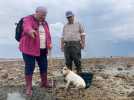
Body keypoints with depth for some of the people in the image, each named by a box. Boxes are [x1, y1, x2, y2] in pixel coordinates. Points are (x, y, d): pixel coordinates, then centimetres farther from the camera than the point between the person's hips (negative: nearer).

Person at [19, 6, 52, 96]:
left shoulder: (44, 23, 14)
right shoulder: (28, 19, -8)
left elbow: (48, 34, 16)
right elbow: (27, 28, -30)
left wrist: (49, 44, -3)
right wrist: (30, 31, -54)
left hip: (42, 49, 6)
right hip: (29, 48, -6)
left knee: (44, 66, 10)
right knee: (30, 68, -3)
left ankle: (44, 83, 28)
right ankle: (29, 87, 8)